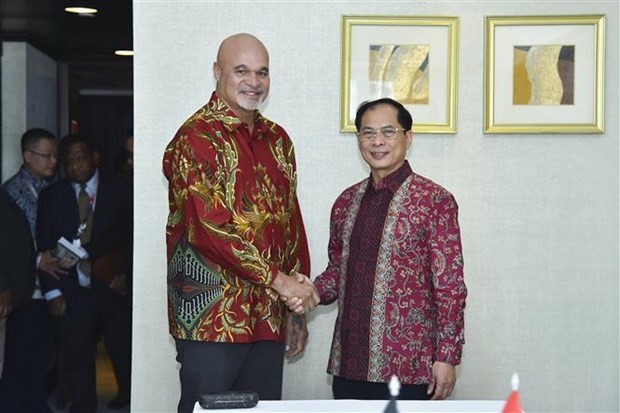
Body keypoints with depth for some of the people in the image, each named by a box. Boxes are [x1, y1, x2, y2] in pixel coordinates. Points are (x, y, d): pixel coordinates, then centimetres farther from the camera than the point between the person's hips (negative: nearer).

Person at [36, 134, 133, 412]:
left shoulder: (118, 193, 3)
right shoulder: (51, 196, 6)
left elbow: (130, 240, 7)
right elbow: (44, 247, 4)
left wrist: (125, 273, -5)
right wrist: (53, 291, -3)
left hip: (113, 289, 0)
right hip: (72, 294, 1)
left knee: (123, 353, 9)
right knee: (77, 360, 3)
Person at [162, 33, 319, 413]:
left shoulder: (277, 139, 13)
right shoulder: (196, 138, -8)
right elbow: (210, 227, -18)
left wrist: (296, 308, 14)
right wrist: (278, 279, -18)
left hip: (268, 318, 7)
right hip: (212, 319, -6)